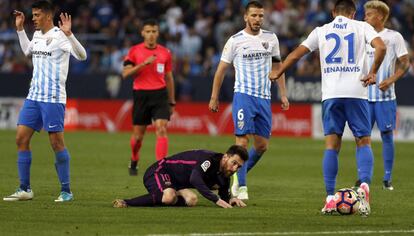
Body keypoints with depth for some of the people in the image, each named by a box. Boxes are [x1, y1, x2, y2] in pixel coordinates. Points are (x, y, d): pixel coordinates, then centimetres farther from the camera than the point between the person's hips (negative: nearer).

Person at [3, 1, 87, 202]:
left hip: (53, 98, -8)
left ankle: (66, 191, 2)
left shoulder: (59, 36, -11)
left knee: (56, 142, -6)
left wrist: (68, 34, -34)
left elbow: (81, 56, -23)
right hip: (33, 96, 8)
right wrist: (20, 28, 29)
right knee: (21, 139, 2)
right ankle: (24, 189, 7)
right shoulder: (37, 35, 12)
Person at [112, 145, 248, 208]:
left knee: (191, 200, -17)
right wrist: (216, 199, -44)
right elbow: (195, 179, -42)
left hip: (177, 183, 9)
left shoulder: (224, 177, 3)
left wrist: (230, 200, -8)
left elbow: (224, 198, 17)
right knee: (169, 197, -38)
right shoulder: (209, 159, -25)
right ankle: (125, 203, -26)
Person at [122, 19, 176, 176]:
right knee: (138, 135, 8)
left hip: (160, 94, 1)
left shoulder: (165, 53, 8)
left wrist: (171, 102, 16)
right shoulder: (135, 51, 2)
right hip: (141, 94, -1)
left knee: (162, 129, -16)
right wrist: (144, 63, -19)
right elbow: (125, 73, -8)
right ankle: (134, 162, 35)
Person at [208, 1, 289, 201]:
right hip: (244, 95, -4)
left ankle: (239, 175, 27)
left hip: (264, 98, 4)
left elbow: (277, 67, 18)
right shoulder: (235, 40, -1)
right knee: (242, 141, -12)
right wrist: (214, 98, 4)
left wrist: (283, 94, 12)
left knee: (262, 145, 6)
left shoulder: (271, 38, 9)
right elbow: (221, 70, 5)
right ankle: (241, 186, -6)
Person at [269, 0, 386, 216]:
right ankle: (364, 185, -18)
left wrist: (277, 73, 28)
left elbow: (295, 54, 14)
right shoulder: (362, 27, 7)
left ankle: (330, 199, -3)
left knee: (331, 145, 4)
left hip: (331, 94, 1)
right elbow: (380, 47, -10)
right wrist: (372, 73, 0)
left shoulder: (321, 31, 13)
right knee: (363, 142, 6)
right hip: (356, 93, -1)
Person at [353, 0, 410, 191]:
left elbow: (405, 63, -3)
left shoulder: (394, 37, -2)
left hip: (385, 96, -4)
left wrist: (390, 80, -16)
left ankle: (387, 179, 4)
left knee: (387, 135, -2)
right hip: (365, 95, 4)